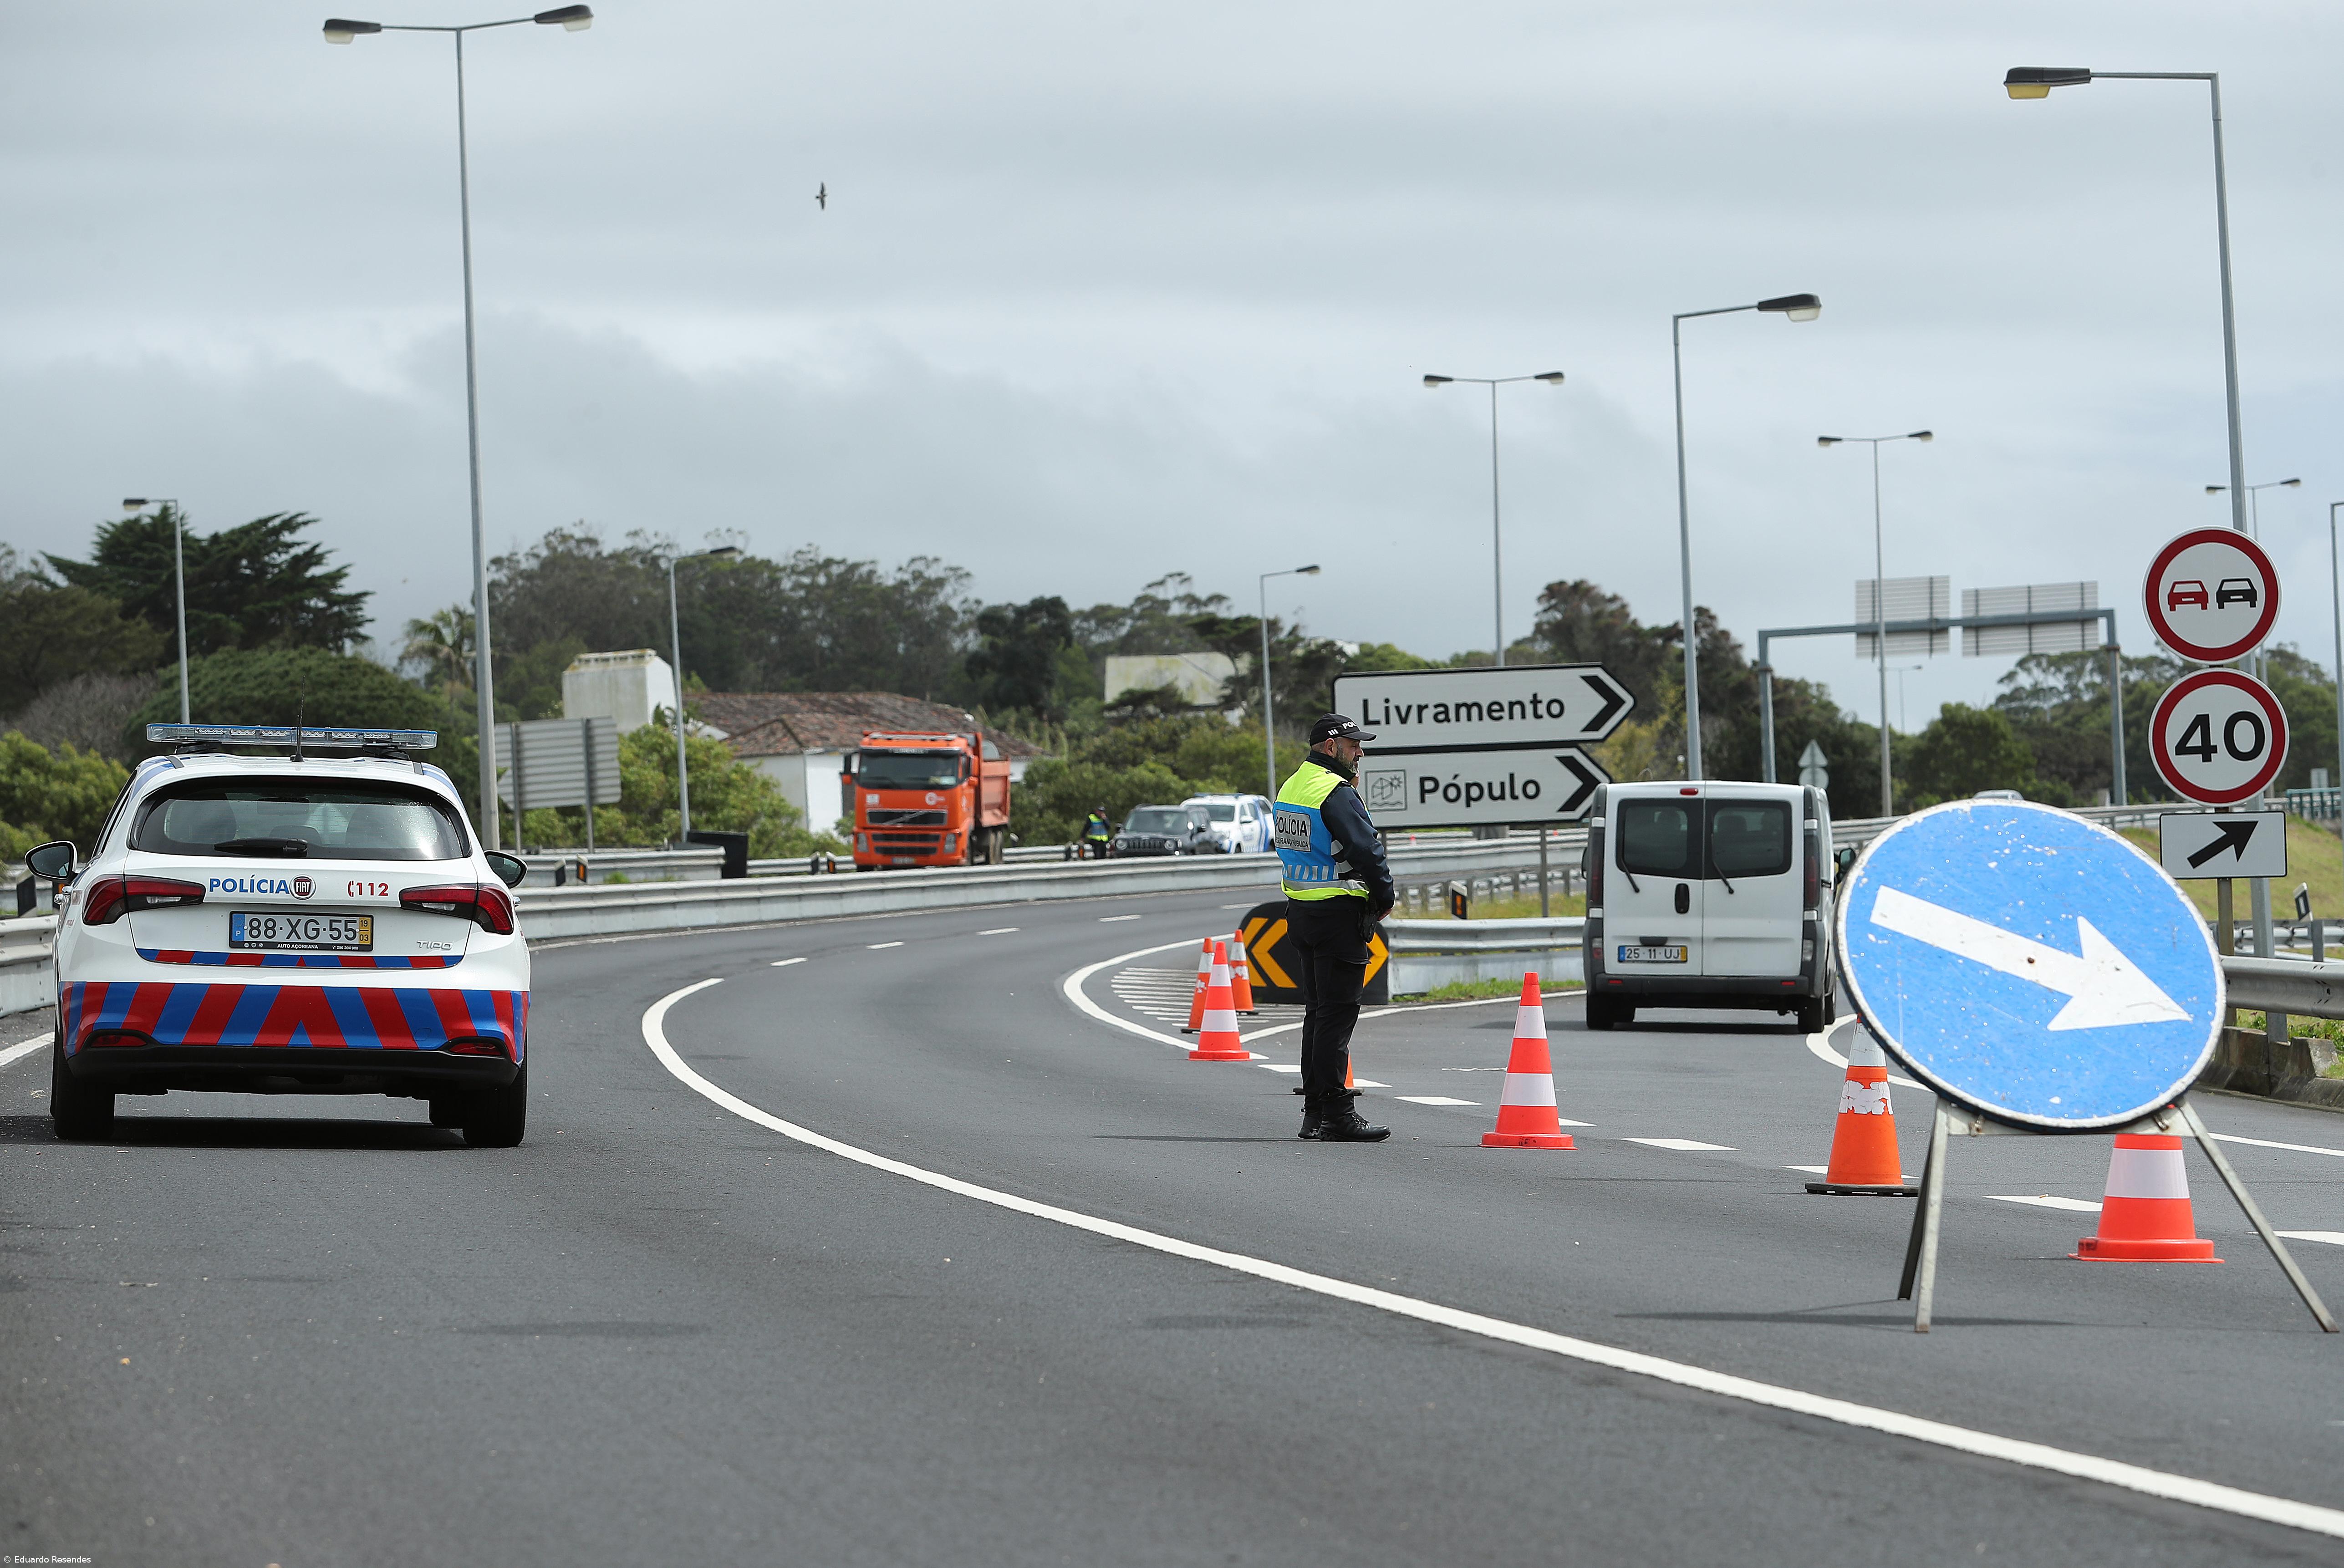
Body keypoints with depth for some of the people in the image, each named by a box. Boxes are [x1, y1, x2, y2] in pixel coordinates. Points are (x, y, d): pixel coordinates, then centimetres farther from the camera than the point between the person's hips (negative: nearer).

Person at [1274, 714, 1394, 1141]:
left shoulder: (1291, 788, 14)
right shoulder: (1335, 791, -16)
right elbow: (1365, 847, -20)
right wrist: (1384, 897, -6)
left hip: (1300, 909, 9)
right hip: (1339, 912, -9)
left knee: (1318, 1011, 14)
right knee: (1337, 1012, -8)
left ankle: (1315, 1112, 17)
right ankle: (1336, 1116, -10)